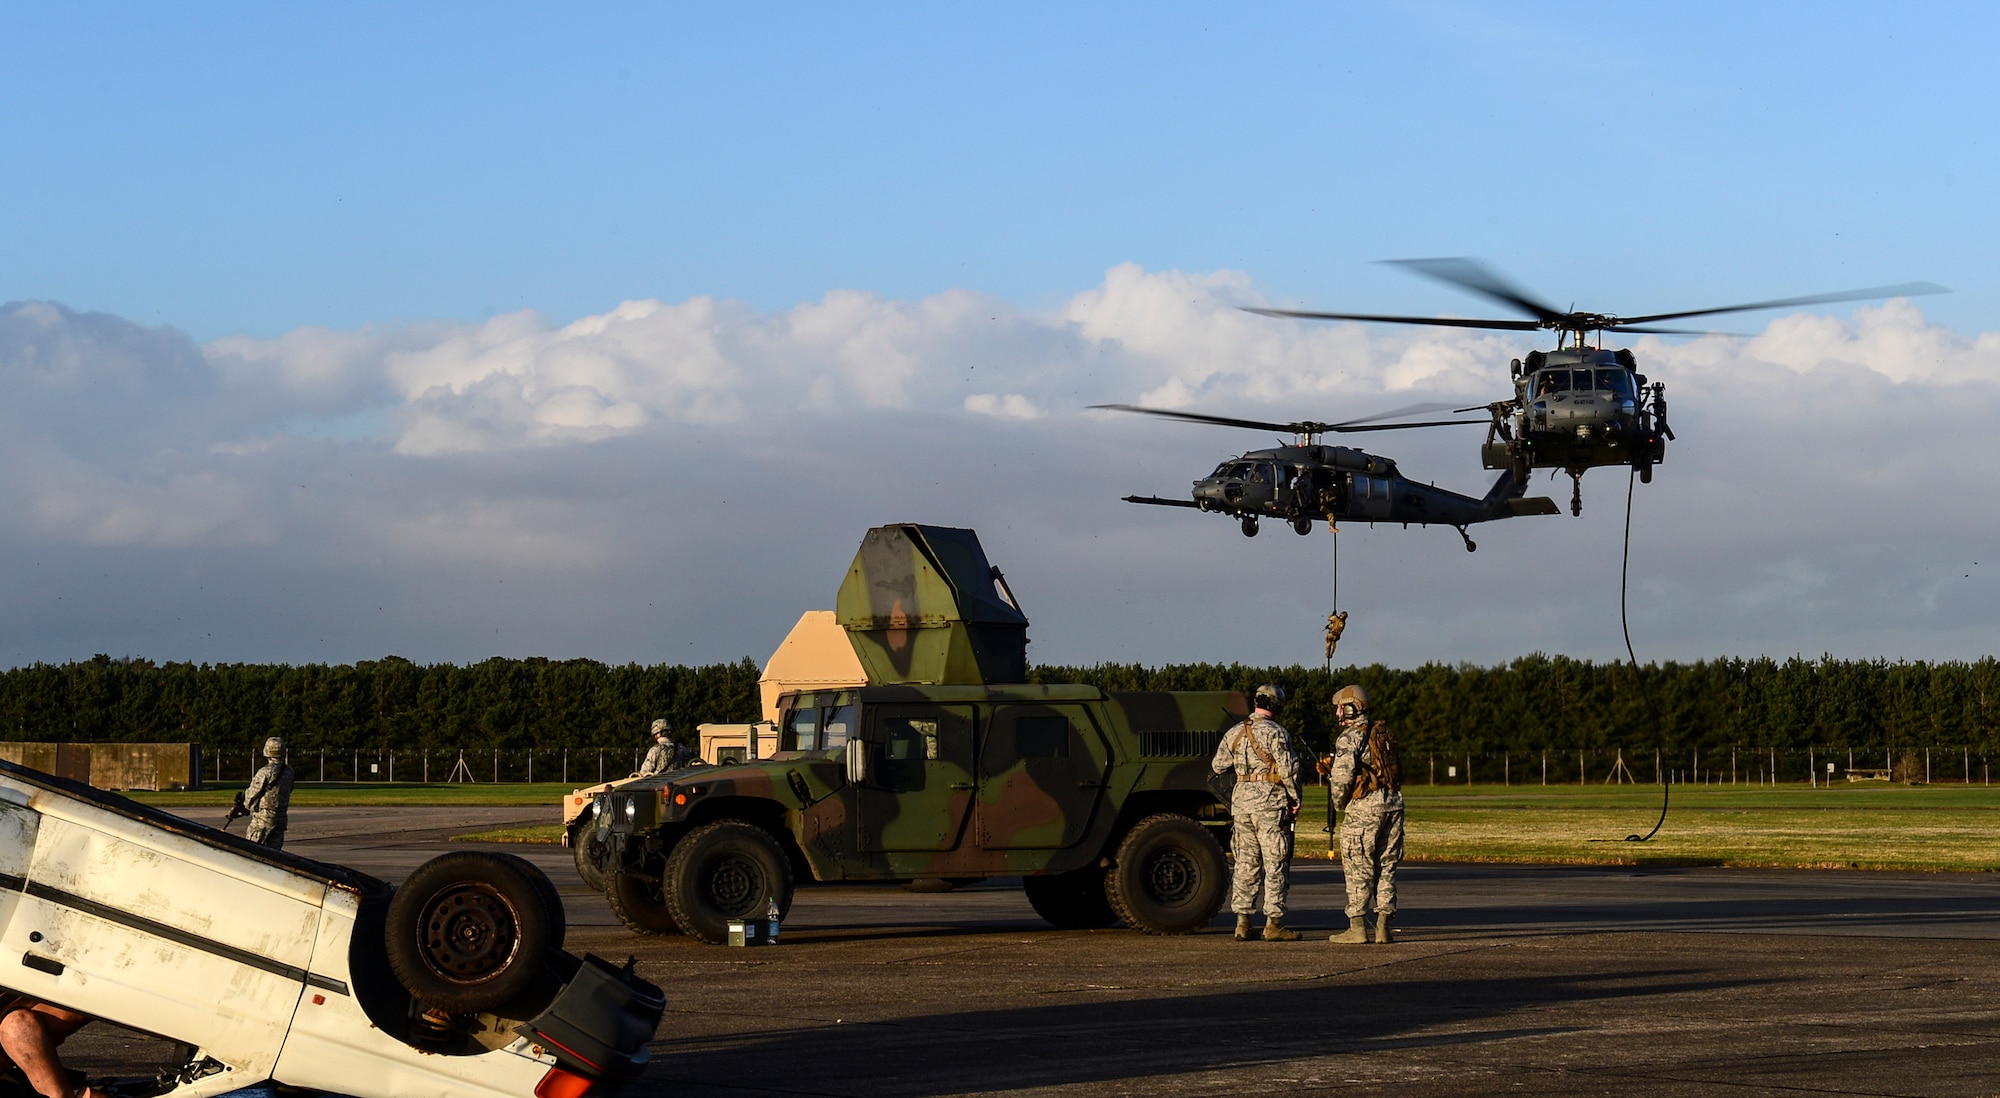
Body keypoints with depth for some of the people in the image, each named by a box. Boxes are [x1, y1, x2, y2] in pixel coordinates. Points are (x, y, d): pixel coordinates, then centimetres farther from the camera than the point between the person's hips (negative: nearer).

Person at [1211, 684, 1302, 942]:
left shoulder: (1235, 733, 9)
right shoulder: (1274, 732, -10)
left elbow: (1218, 766, 15)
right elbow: (1288, 769, -13)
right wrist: (1295, 799, -2)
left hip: (1241, 799, 6)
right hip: (1270, 802, -6)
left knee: (1245, 863, 11)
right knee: (1276, 864, -1)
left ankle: (1242, 922, 9)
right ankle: (1273, 923, -2)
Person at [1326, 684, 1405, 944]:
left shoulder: (1350, 737, -8)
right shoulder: (1383, 733, 15)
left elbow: (1342, 777, -15)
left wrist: (1339, 804, 2)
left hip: (1363, 808, -7)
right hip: (1393, 803, 7)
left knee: (1358, 869, 0)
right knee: (1386, 867, 10)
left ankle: (1357, 928, 0)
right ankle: (1383, 928, 9)